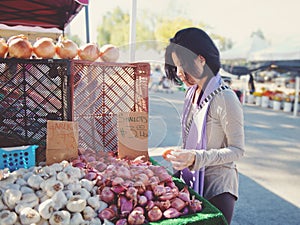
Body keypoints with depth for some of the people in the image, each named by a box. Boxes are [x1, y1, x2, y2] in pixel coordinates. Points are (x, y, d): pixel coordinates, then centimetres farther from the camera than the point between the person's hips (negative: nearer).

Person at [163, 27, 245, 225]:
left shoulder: (225, 99, -21)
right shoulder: (191, 93, 4)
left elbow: (238, 150, -17)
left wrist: (196, 158, -27)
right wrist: (182, 157, 9)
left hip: (217, 183, -7)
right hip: (189, 178, 7)